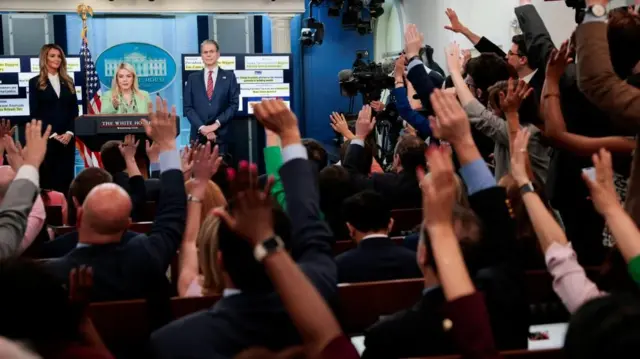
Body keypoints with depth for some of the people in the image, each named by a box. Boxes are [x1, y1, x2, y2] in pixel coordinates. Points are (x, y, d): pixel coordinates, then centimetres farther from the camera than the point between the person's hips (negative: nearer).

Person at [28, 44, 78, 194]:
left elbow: (74, 110, 9)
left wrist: (69, 133, -5)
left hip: (67, 137, 3)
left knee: (67, 177, 1)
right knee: (48, 177, -3)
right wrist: (52, 134, -10)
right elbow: (34, 113, -3)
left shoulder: (68, 81, 14)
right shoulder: (36, 82, 3)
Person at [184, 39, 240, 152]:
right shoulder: (193, 78, 11)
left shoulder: (229, 76, 8)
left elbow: (234, 104, 2)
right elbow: (188, 107, 5)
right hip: (198, 135, 1)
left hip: (221, 135, -1)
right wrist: (202, 127, -9)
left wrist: (217, 124, -9)